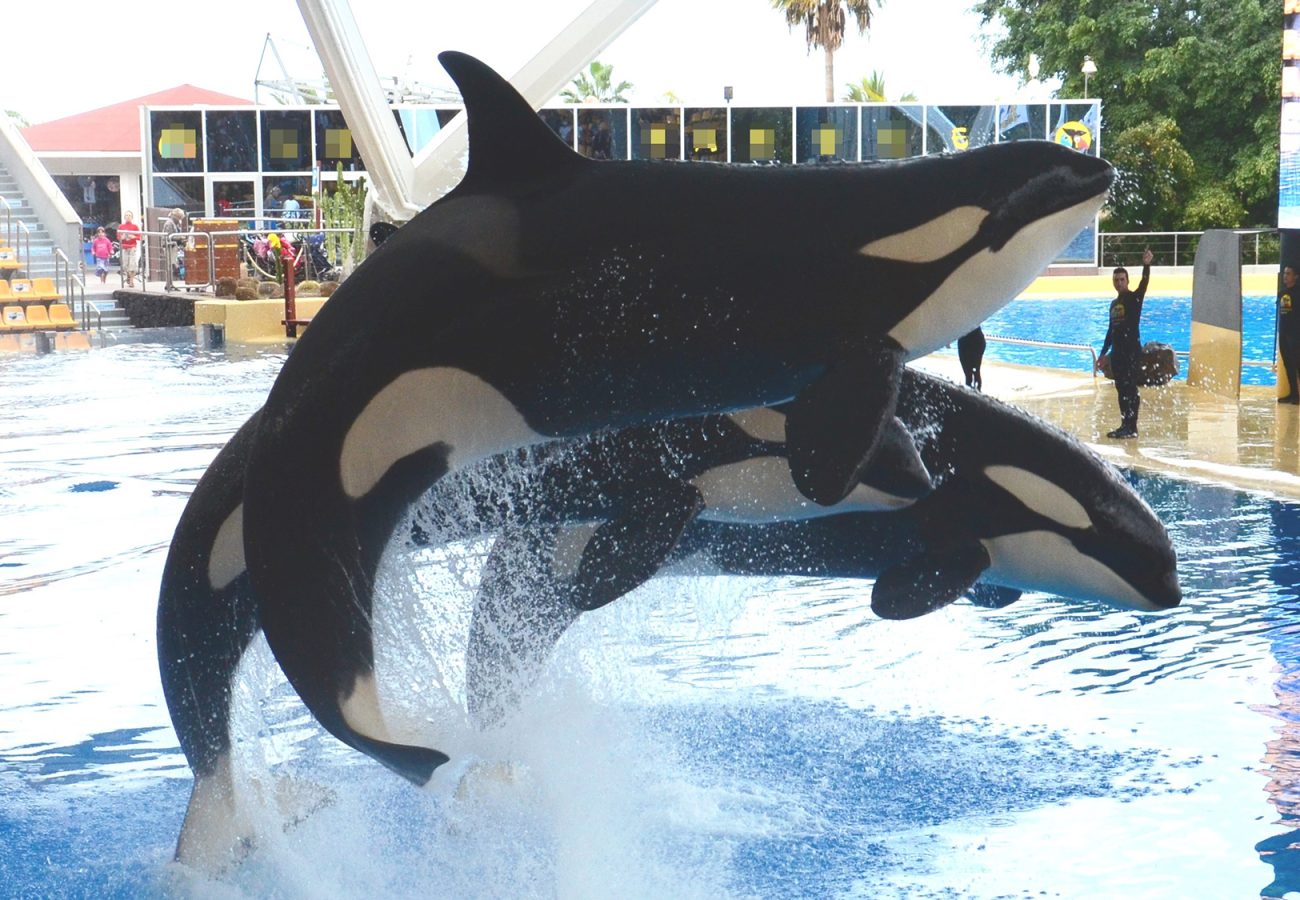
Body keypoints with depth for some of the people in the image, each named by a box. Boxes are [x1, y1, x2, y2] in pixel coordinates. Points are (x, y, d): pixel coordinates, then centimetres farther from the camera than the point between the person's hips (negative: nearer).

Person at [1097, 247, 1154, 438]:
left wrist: (1146, 266, -44)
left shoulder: (1134, 298, -4)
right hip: (1117, 353, 7)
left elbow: (1143, 285, -26)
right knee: (1121, 390, 8)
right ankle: (1125, 425, 13)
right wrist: (1102, 354, 21)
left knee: (1130, 389, -9)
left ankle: (1131, 427, -9)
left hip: (1132, 352, -7)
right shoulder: (1114, 304, 16)